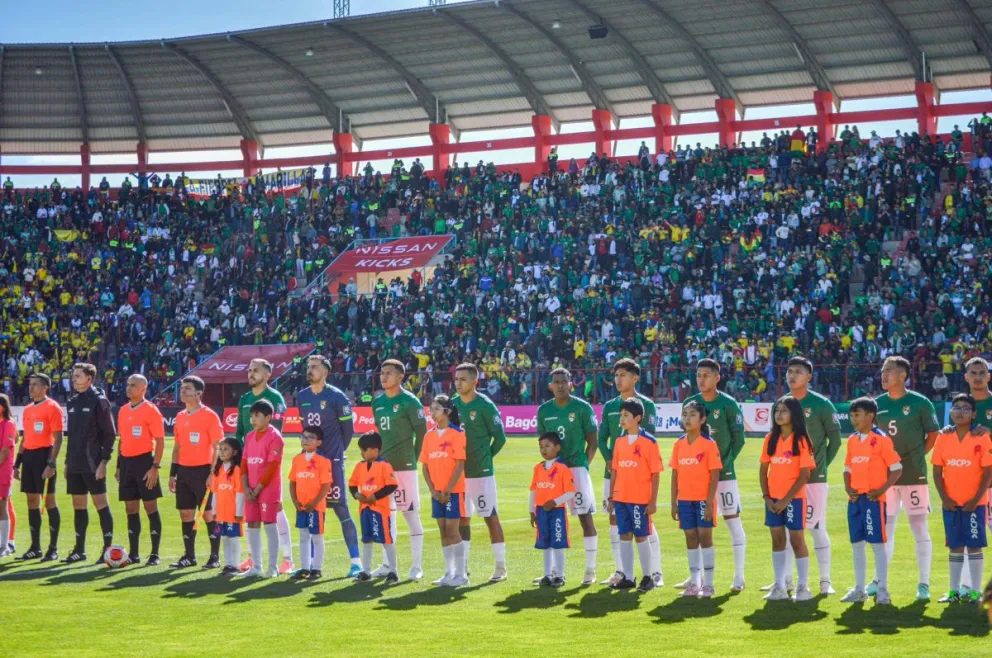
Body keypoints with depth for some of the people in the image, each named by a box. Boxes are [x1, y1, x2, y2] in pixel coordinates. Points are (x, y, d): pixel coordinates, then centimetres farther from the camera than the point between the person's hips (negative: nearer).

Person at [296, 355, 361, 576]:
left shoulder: (336, 397, -7)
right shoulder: (302, 397, 9)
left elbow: (348, 429, -2)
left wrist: (337, 451, 6)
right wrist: (312, 448, 14)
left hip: (332, 461, -5)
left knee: (341, 510, -5)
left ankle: (355, 561, -1)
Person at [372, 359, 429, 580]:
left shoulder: (409, 401, -8)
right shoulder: (378, 402, 12)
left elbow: (421, 433, -7)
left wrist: (412, 458, -4)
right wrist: (381, 455, 12)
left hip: (404, 466, -7)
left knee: (411, 514, -2)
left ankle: (416, 566, 3)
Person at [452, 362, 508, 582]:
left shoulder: (485, 406, -11)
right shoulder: (453, 404, 6)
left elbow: (499, 437, -6)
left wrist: (485, 457, -1)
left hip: (481, 472, -6)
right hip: (458, 471, 6)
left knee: (491, 517, -1)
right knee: (462, 518, 12)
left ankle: (500, 566, 4)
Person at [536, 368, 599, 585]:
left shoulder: (582, 408, -3)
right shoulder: (544, 410, 8)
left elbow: (592, 442, 0)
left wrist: (582, 465, -7)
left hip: (577, 467, -4)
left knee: (586, 517, -5)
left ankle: (590, 569, 1)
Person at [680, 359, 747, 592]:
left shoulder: (729, 404, -8)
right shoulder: (690, 403, 5)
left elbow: (739, 439, -7)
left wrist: (724, 463, -14)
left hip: (723, 473, -5)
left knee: (733, 520, -1)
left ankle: (739, 576, 5)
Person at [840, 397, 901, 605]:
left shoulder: (881, 439, -7)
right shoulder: (852, 440, 11)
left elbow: (897, 468, -8)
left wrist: (881, 490, -15)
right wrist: (848, 487, 0)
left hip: (873, 499, -6)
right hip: (854, 500, 6)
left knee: (878, 543, -4)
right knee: (856, 544, 10)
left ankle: (882, 590, 2)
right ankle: (859, 589, 17)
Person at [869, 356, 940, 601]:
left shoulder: (920, 403, -6)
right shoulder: (877, 404, 6)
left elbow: (933, 434, -1)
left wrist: (917, 457, -6)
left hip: (914, 475, -4)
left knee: (919, 527, 0)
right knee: (885, 528, 9)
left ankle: (924, 583, 6)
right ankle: (879, 579, 19)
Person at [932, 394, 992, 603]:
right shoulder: (943, 438, 3)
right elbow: (937, 471, 4)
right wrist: (944, 498, -6)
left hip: (974, 504, -3)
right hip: (951, 504, 3)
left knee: (974, 546, 0)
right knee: (955, 547, 9)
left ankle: (975, 592, 6)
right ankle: (954, 590, 16)